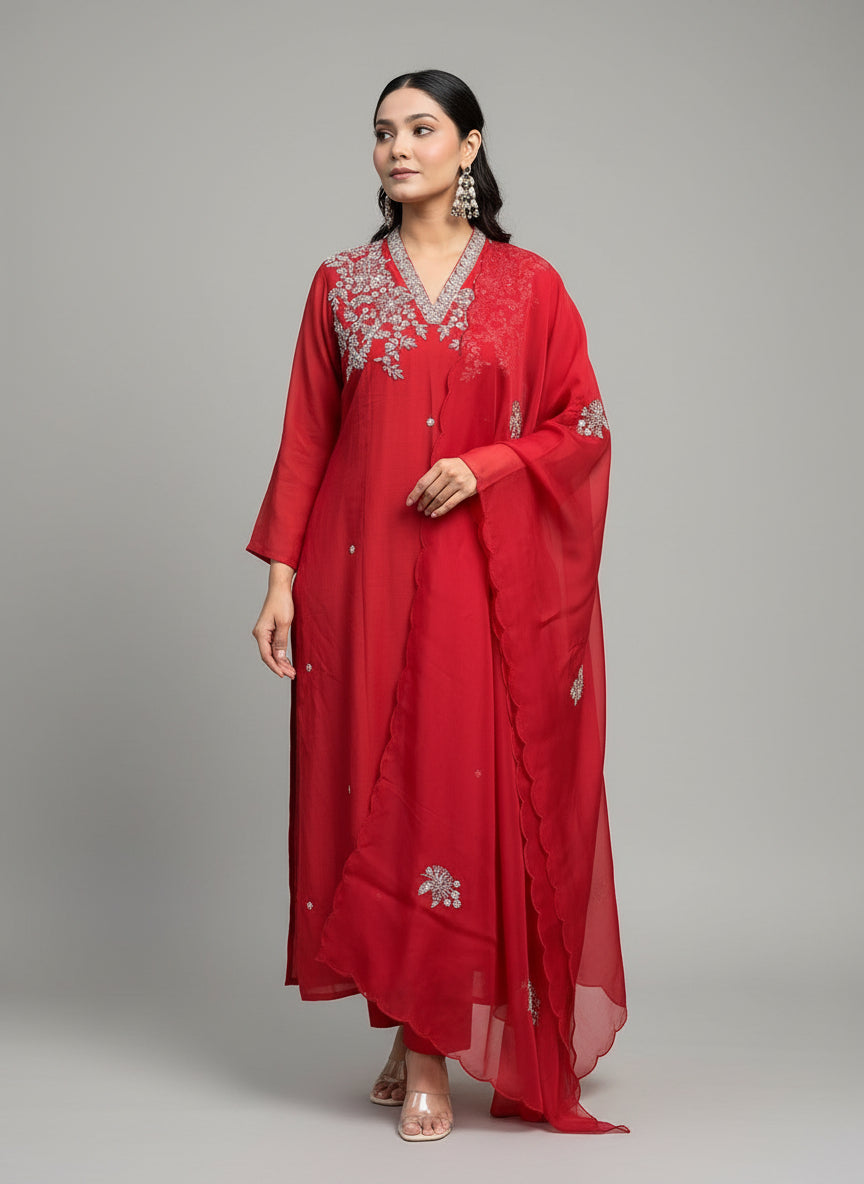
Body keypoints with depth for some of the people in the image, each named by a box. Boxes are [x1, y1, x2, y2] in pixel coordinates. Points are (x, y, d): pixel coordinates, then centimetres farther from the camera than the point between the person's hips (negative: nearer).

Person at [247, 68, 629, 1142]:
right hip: (364, 573, 2)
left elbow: (582, 427, 4)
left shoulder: (528, 285, 5)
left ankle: (436, 1049, 6)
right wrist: (282, 577, 1)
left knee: (466, 791, -4)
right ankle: (413, 1031, 17)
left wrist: (484, 467, -13)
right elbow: (305, 441, 7)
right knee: (376, 789, 2)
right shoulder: (341, 284, 9)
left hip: (486, 579, -1)